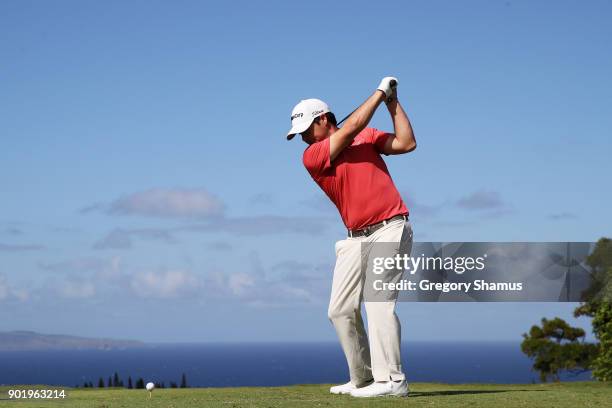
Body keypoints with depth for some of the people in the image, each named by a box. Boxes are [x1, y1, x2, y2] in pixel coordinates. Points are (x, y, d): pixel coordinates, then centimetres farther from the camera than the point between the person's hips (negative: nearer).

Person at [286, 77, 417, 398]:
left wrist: (393, 103, 0)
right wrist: (381, 91, -1)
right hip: (356, 238, 4)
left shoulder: (368, 136, 8)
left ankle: (391, 380, -21)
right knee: (340, 310, 1)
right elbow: (351, 128, -8)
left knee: (378, 300, -18)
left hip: (389, 229, -4)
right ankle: (362, 379, 12)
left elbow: (407, 143, -1)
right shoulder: (311, 156, 1)